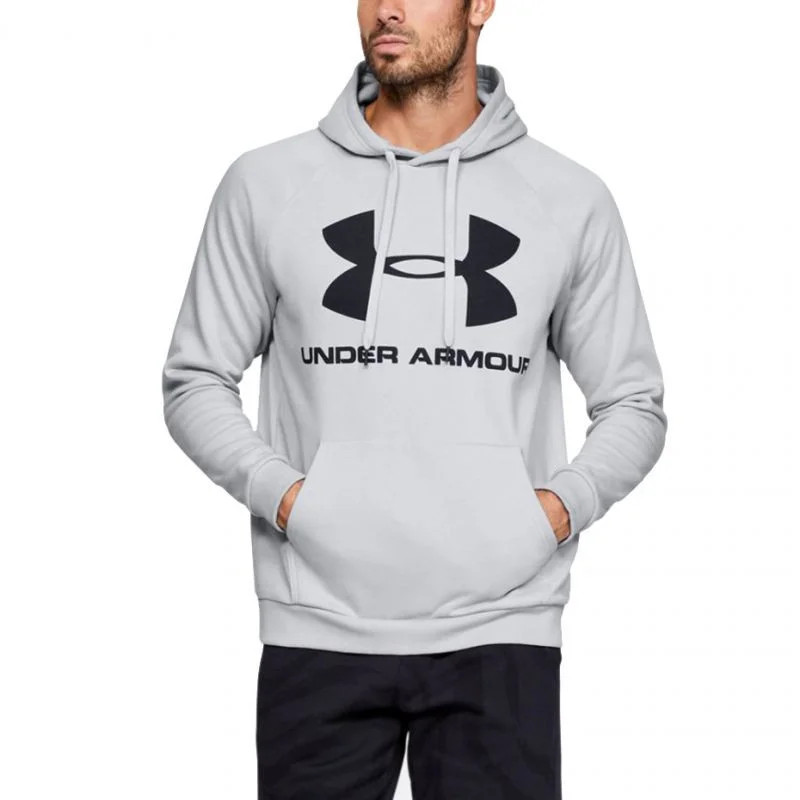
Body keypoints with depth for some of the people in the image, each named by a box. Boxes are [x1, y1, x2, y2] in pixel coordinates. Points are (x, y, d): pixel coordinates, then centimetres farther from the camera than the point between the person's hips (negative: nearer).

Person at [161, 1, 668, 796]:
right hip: (319, 632, 0)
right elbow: (195, 381, 10)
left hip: (499, 636, 0)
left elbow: (634, 403, 12)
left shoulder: (571, 200, 6)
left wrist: (562, 505, -6)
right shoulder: (265, 184, 5)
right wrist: (280, 493, -7)